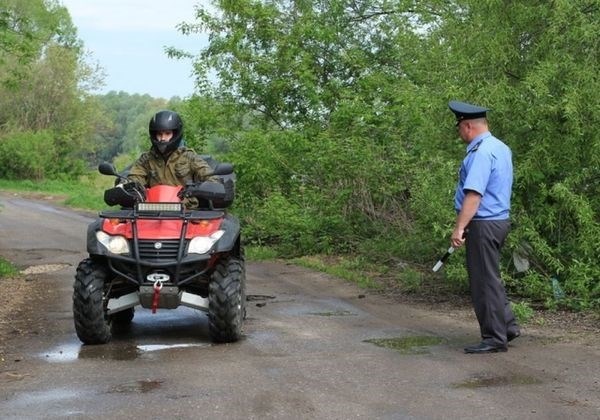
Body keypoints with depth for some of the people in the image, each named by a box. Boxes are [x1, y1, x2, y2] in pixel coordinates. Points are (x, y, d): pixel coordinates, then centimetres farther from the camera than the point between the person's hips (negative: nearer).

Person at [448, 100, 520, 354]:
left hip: (483, 224, -10)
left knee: (484, 280, -1)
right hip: (499, 219, 10)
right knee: (489, 278, 19)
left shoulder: (481, 153, -19)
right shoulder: (500, 148, 12)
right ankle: (507, 326, 24)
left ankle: (495, 338, 6)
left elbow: (474, 194, -27)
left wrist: (459, 228, -28)